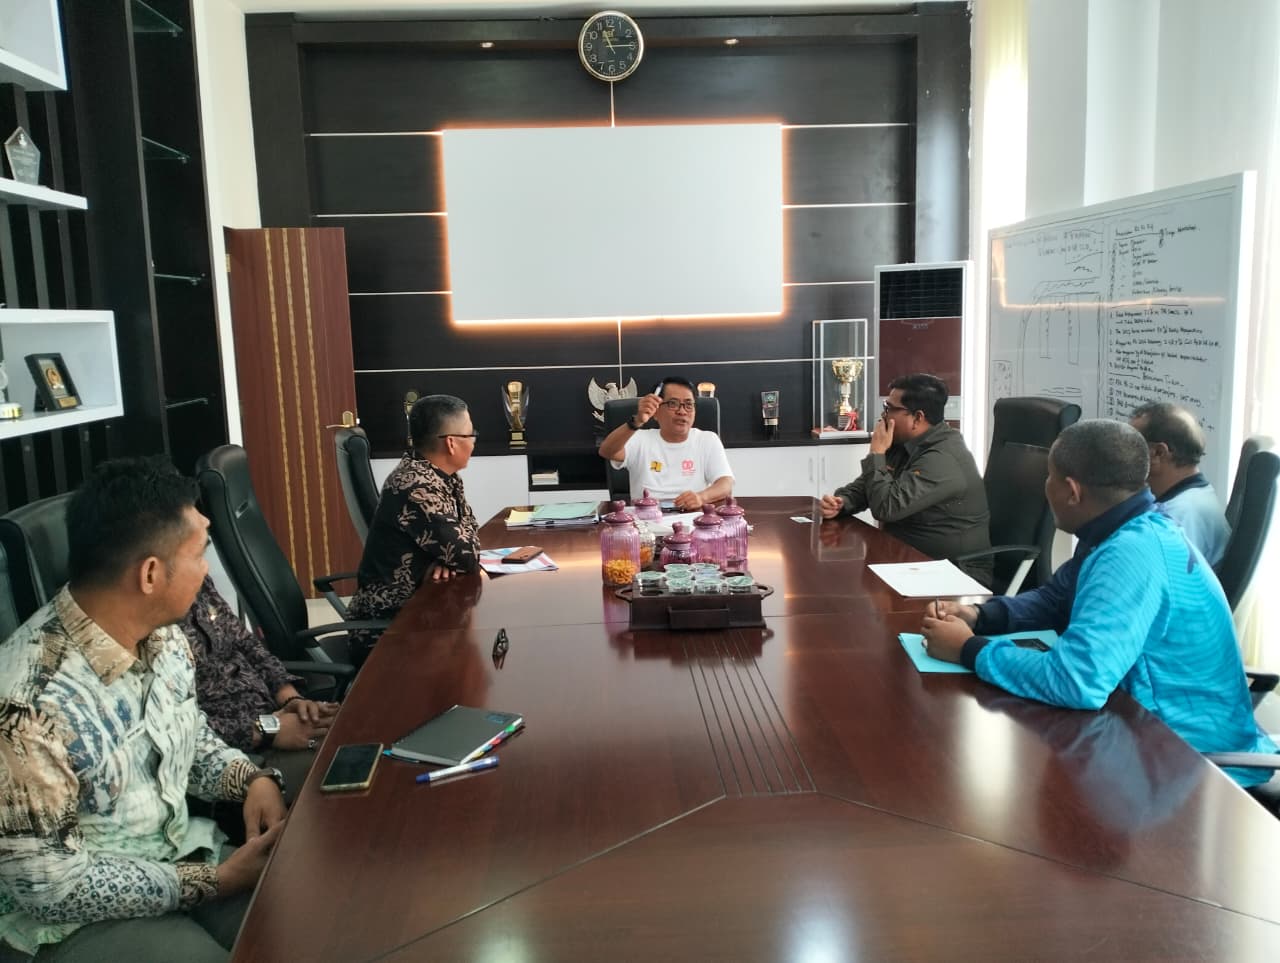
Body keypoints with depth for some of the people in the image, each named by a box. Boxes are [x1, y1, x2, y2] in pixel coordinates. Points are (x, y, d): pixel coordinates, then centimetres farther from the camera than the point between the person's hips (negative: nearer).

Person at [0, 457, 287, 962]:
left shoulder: (163, 636, -5)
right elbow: (48, 883, -23)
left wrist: (252, 779, -8)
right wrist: (213, 882, -19)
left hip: (180, 853, 7)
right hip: (79, 918, -6)